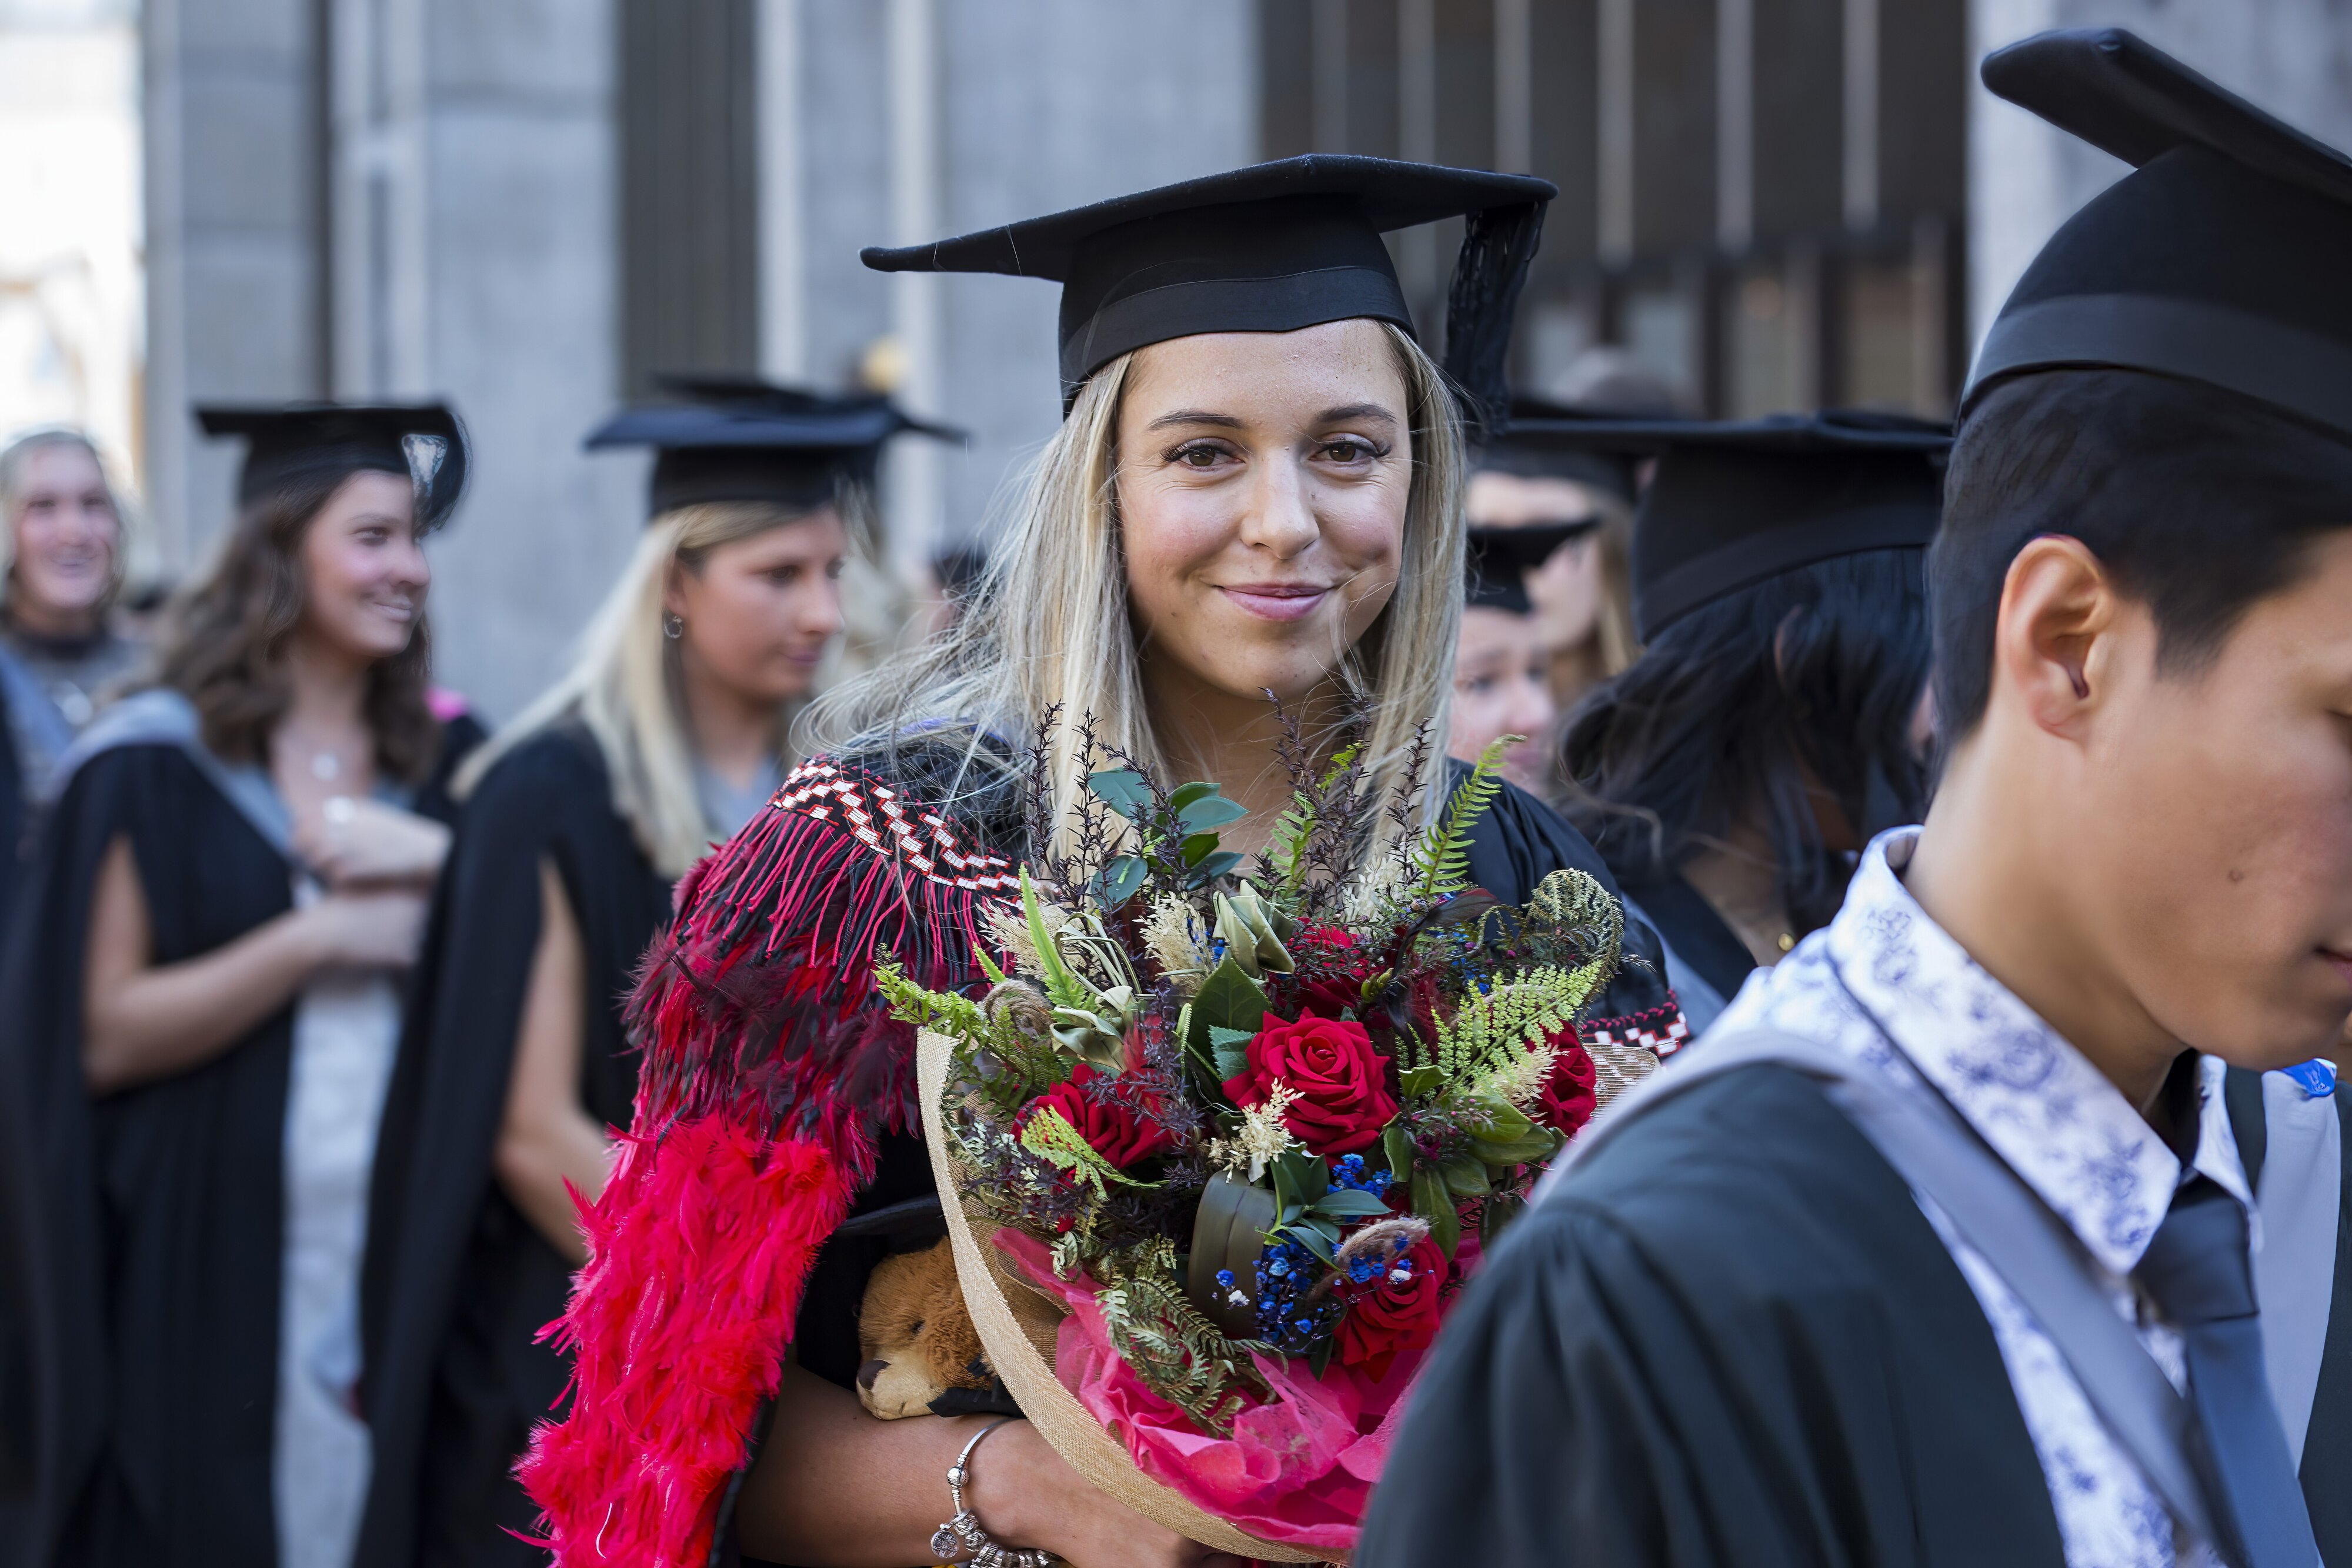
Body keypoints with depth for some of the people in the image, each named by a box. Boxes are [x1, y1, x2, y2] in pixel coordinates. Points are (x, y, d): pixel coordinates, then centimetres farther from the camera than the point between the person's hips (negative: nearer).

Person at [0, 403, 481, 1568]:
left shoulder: (448, 762, 9)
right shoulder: (157, 763, -3)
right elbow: (106, 1036, -9)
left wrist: (441, 864, -10)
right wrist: (317, 940, -14)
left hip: (408, 1256, 4)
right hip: (211, 1269, -3)